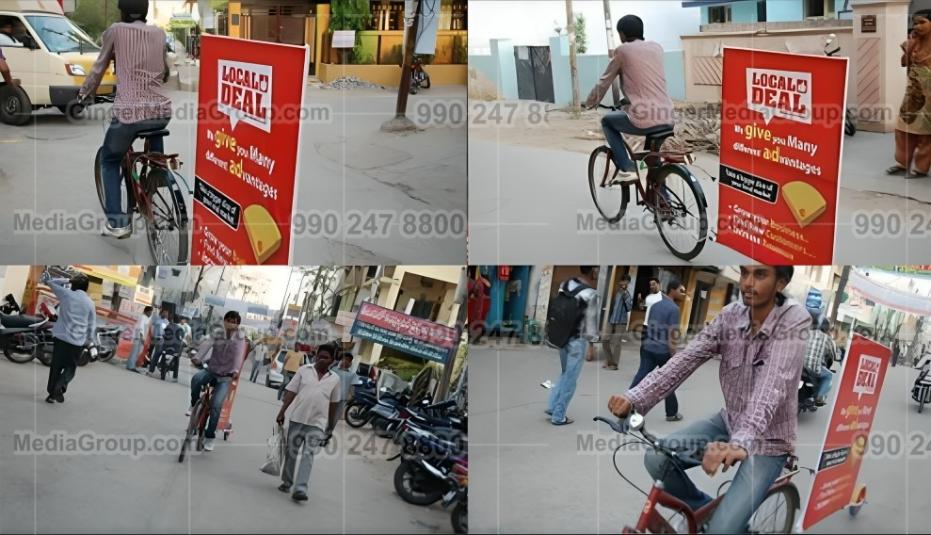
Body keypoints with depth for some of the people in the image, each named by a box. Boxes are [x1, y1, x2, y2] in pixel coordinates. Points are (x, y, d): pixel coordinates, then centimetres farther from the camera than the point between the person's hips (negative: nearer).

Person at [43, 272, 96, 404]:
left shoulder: (66, 294, 0)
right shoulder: (90, 303, 4)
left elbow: (51, 282, 14)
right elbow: (92, 325, 7)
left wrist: (66, 280, 21)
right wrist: (90, 341, 18)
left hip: (61, 337, 0)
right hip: (78, 341, 0)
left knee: (56, 366, 12)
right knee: (70, 368, 10)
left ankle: (52, 392, 12)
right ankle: (60, 387, -13)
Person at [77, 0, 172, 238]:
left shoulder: (115, 31, 2)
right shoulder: (159, 33, 12)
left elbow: (99, 68, 10)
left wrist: (84, 93, 27)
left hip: (129, 112, -4)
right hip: (162, 111, 4)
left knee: (109, 161, 18)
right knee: (154, 131, 40)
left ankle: (117, 221, 6)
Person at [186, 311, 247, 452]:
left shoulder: (240, 338, -5)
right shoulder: (217, 334, 0)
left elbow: (239, 354, -22)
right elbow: (207, 344, -18)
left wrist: (236, 370, -41)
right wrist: (198, 358, -38)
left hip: (225, 377, -2)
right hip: (211, 370, 2)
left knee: (216, 405, -17)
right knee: (196, 378, -32)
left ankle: (209, 437, -3)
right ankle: (194, 404, -4)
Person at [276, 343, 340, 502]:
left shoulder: (334, 379, 5)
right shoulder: (303, 370, 2)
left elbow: (333, 404, 11)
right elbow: (291, 392, 1)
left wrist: (331, 427, 12)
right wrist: (282, 412, -6)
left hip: (317, 424, -1)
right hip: (297, 419, 1)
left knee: (308, 455, -9)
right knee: (291, 452, 11)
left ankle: (300, 489, -17)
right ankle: (287, 482, 27)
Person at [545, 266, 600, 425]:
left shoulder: (565, 284, 0)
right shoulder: (590, 295, -20)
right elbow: (591, 324, -15)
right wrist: (593, 343, -3)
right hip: (578, 341, -7)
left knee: (564, 375, 24)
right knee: (569, 380, 5)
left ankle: (552, 407, 24)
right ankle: (558, 416, 13)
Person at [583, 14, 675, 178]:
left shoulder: (622, 50, 0)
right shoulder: (656, 47, 14)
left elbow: (604, 82, 8)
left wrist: (589, 103, 25)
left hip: (642, 118, -5)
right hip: (666, 118, 5)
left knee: (607, 121, 22)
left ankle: (626, 167, 11)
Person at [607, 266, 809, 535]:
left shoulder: (794, 320, -23)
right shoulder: (730, 315, -7)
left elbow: (772, 385, -37)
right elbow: (684, 359, -16)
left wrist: (740, 443, -52)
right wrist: (634, 398, -31)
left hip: (768, 439, -5)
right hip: (729, 421, 5)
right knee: (657, 459, -14)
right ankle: (704, 509, 13)